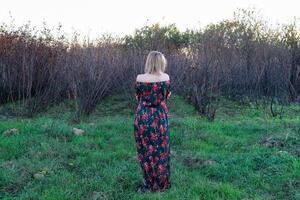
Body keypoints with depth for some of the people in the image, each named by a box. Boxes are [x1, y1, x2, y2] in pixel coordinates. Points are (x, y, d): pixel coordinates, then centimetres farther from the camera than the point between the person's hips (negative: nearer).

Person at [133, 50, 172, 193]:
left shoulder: (140, 78, -8)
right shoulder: (165, 77, -6)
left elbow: (137, 97, 6)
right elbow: (167, 97, 8)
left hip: (143, 117, -1)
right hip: (160, 117, 1)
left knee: (145, 150, 11)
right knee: (160, 151, 13)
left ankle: (148, 184, 20)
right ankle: (160, 184, 24)